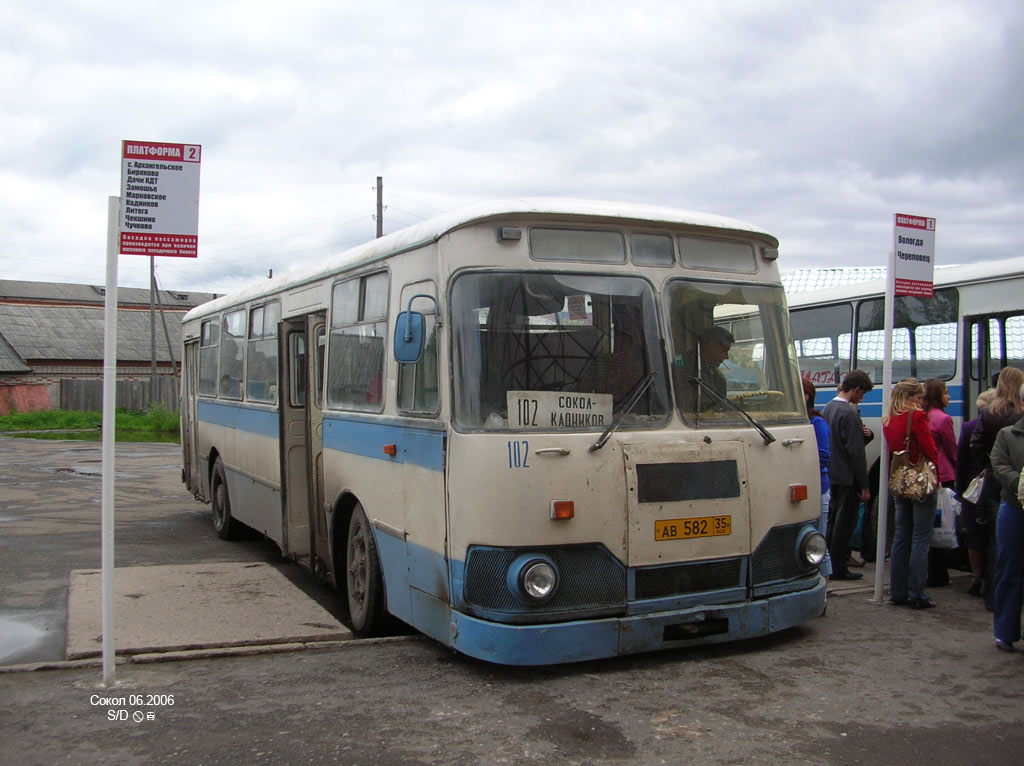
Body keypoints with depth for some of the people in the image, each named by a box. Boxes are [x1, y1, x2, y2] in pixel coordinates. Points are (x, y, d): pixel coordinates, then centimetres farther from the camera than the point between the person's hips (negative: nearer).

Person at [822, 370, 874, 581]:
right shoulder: (849, 413, -20)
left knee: (834, 521, 18)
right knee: (845, 523, 0)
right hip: (848, 478, -9)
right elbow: (856, 452, -19)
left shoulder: (827, 408, 8)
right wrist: (864, 485, -14)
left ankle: (830, 562, 26)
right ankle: (838, 569, 7)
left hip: (832, 475, 9)